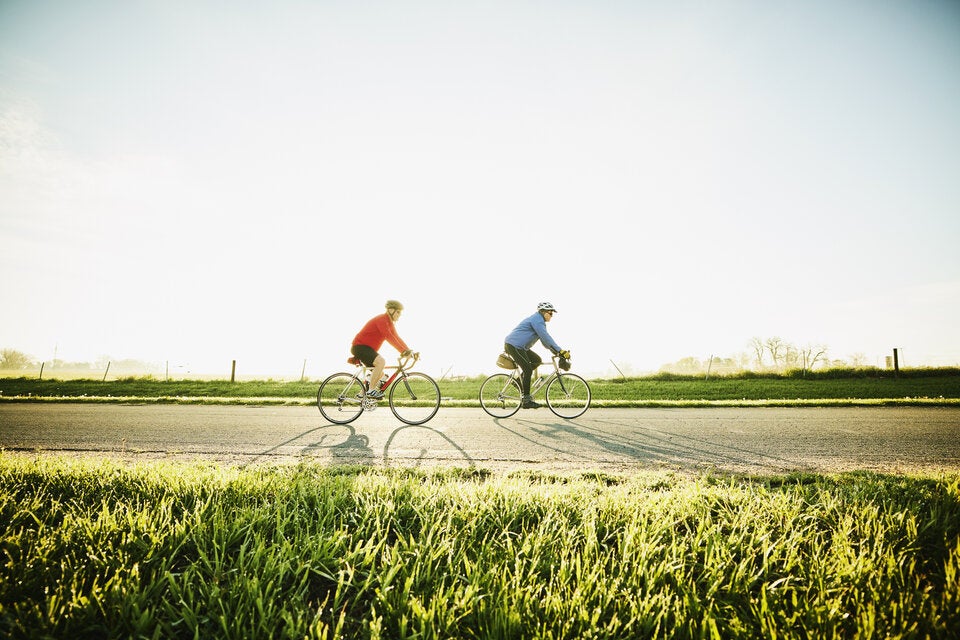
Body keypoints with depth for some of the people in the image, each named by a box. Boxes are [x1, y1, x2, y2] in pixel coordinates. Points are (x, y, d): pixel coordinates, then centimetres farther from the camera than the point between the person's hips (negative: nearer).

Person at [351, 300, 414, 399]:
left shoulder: (390, 323, 12)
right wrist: (403, 351, -35)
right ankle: (371, 391, -24)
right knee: (381, 361, -30)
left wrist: (409, 351, -1)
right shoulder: (381, 320, -20)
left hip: (368, 348, 10)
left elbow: (397, 338, 11)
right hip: (359, 346, -10)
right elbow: (389, 337, -31)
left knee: (380, 373, 8)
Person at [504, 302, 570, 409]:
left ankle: (520, 381, 13)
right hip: (513, 345, -10)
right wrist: (560, 351, -24)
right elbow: (546, 338, -23)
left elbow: (545, 340, 20)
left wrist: (556, 352, 9)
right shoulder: (537, 320, -14)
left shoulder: (538, 321, 19)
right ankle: (526, 400, -9)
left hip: (519, 346, 10)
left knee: (537, 360, 9)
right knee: (528, 370, -12)